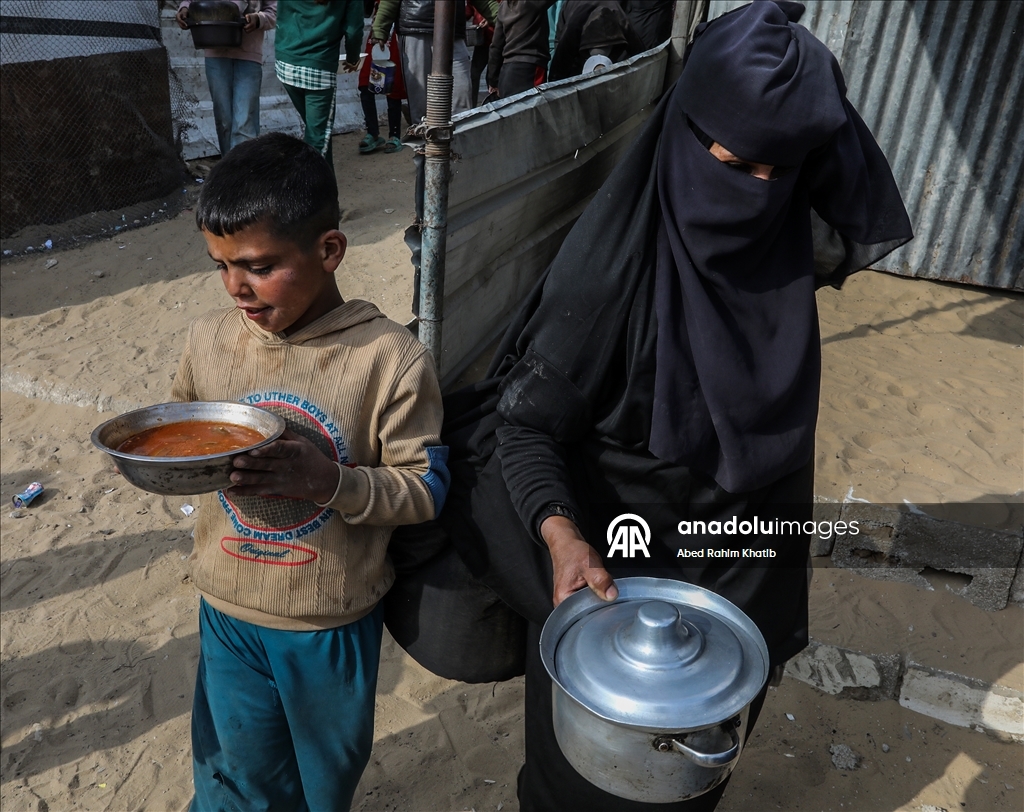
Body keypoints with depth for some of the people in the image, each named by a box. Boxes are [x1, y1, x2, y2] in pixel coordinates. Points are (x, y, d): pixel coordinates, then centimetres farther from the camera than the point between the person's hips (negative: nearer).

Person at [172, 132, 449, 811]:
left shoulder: (390, 359, -21)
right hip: (228, 608, 3)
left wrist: (331, 482, -33)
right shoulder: (211, 338, -8)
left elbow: (424, 489, -17)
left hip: (333, 621, -3)